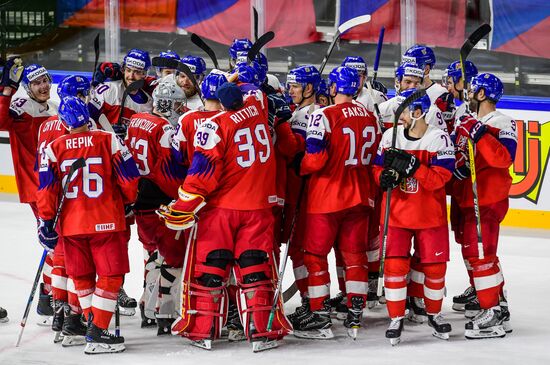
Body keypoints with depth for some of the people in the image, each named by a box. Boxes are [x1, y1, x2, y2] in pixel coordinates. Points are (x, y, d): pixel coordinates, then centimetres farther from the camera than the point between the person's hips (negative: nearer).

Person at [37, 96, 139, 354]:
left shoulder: (53, 148, 1)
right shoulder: (109, 141, -4)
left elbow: (46, 188, -1)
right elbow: (129, 177, -2)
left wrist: (46, 222, 6)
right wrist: (128, 202, 17)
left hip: (71, 225, 3)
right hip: (106, 221, -3)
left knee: (82, 277, 16)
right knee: (110, 275, 2)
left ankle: (94, 325, 19)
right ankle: (97, 333, -6)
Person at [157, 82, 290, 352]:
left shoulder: (214, 126, -14)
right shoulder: (257, 108, 0)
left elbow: (204, 172, -17)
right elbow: (255, 93, 27)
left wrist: (183, 207, -11)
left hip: (220, 208, -4)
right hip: (258, 207, 4)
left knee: (209, 267, 5)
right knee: (256, 269, 5)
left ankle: (202, 330, 7)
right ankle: (262, 332, 1)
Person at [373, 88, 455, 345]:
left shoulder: (439, 139, -11)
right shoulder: (390, 136, 2)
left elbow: (440, 178, -17)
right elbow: (378, 167, 10)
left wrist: (411, 165, -27)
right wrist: (385, 176, -13)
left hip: (429, 215, -2)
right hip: (396, 213, 2)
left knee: (434, 266, 6)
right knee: (395, 264, -4)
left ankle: (434, 313, 27)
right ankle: (396, 318, 5)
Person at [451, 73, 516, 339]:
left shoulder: (503, 124, -12)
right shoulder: (465, 122, 13)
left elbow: (504, 158, -26)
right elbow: (452, 154, 23)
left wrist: (481, 136, -31)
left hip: (488, 200, -9)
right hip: (465, 198, 9)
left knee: (480, 254, -12)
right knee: (473, 252, 16)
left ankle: (493, 314, -8)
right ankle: (499, 306, 26)